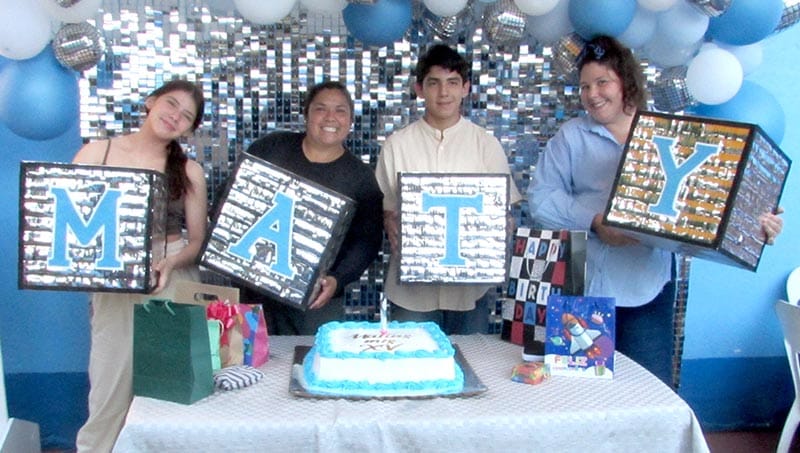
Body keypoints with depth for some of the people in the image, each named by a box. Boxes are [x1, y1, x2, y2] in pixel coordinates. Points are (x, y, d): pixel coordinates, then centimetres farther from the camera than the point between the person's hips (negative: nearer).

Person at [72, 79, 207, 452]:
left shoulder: (189, 171, 7)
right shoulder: (96, 153, 6)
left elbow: (197, 240, 6)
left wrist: (170, 262, -13)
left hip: (173, 284, 1)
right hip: (112, 289, 0)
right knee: (111, 392, 0)